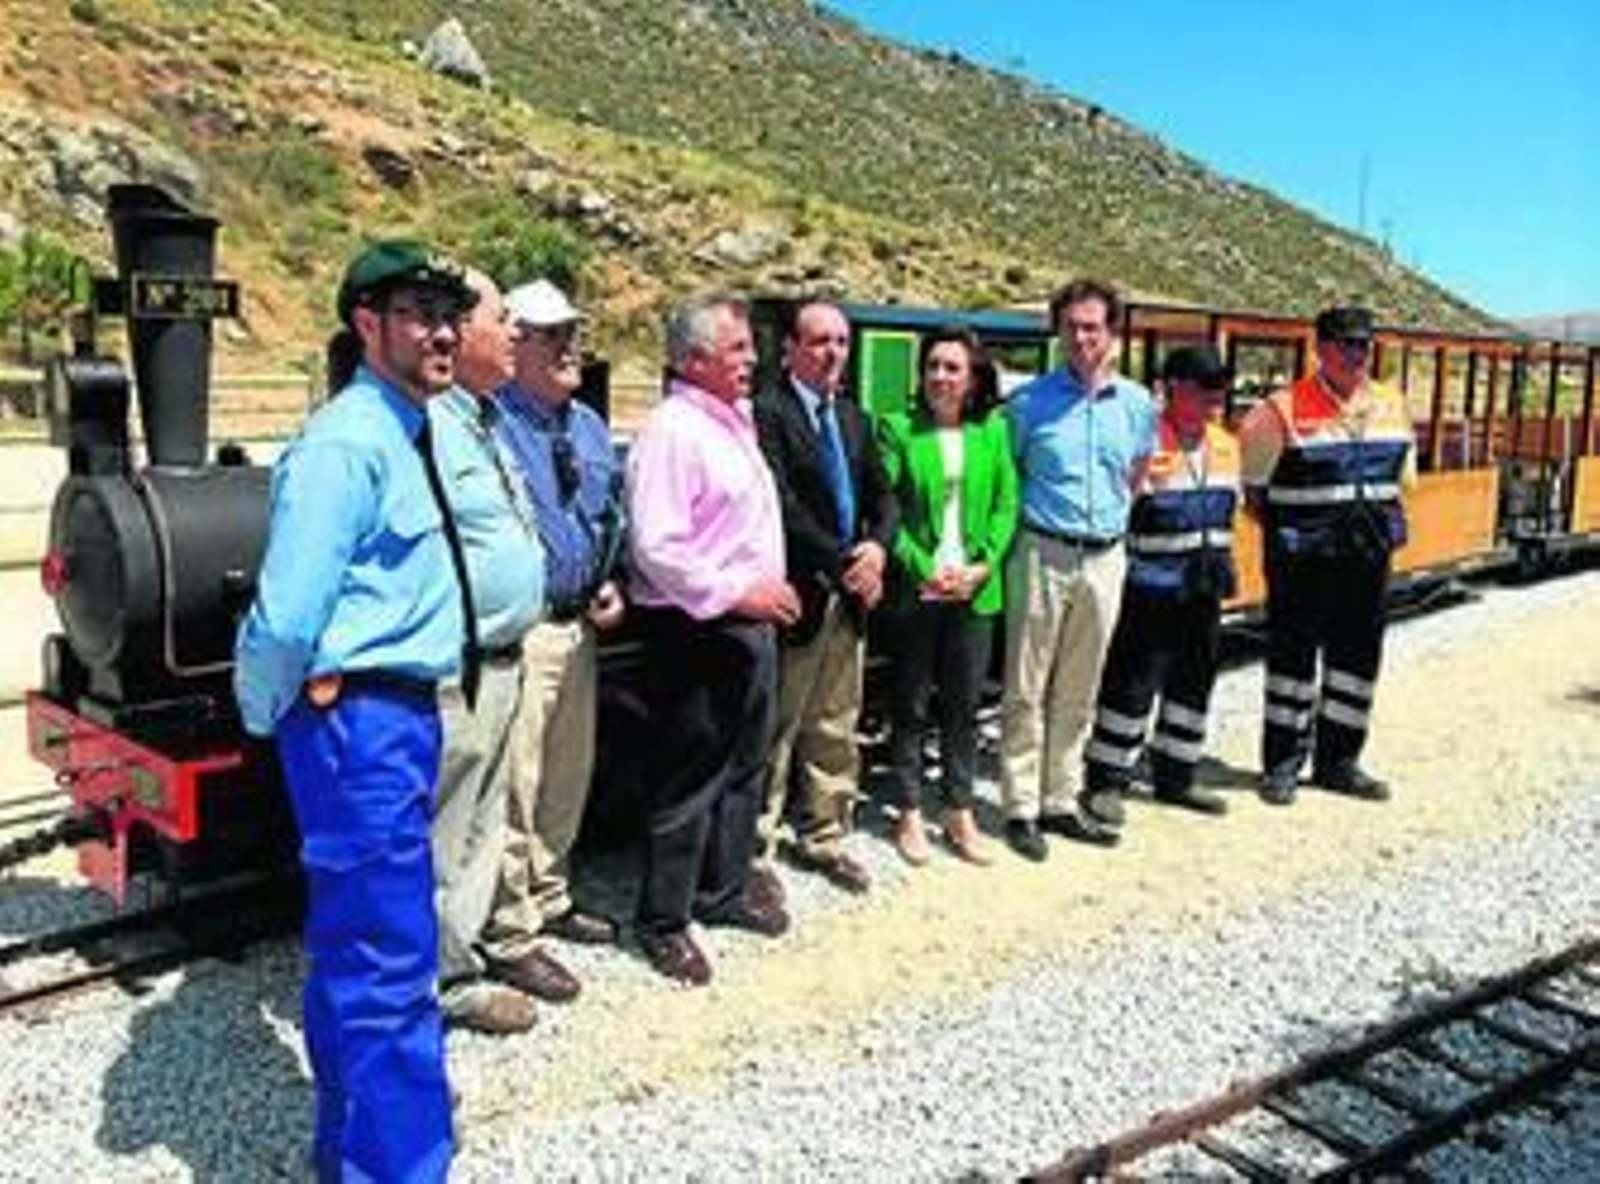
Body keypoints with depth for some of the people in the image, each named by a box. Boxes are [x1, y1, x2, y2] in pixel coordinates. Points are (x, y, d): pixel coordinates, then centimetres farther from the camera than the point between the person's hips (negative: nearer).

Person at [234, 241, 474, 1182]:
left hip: (401, 716, 10)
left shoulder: (410, 433, 13)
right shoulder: (348, 443, -17)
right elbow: (285, 618, -24)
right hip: (360, 723, -10)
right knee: (388, 968, -3)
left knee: (356, 950, 21)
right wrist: (272, 713, -8)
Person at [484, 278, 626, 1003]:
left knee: (569, 778, 20)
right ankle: (509, 937, 11)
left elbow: (612, 515, 22)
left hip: (578, 624, 9)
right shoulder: (492, 421, -14)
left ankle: (548, 900, 37)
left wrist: (609, 583, 8)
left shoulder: (590, 427, 13)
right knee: (514, 788, -2)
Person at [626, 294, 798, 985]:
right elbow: (656, 546, -23)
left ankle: (725, 889, 35)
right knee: (688, 783, 1)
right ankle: (663, 921, 16)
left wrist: (767, 591, 16)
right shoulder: (672, 430, -16)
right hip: (695, 631, -9)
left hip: (749, 625, 9)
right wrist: (735, 593, -22)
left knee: (743, 768, 19)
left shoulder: (734, 421, 14)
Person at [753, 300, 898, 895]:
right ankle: (756, 849, 12)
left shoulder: (852, 416, 15)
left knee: (836, 728, 15)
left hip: (850, 595, 8)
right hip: (798, 596, -8)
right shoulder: (767, 410, -10)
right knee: (776, 729, 0)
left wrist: (877, 545, -5)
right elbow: (783, 506, -18)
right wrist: (842, 563, -18)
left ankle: (823, 837, 28)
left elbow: (882, 493, 14)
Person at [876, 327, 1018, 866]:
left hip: (975, 588, 3)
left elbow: (1006, 504, 5)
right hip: (915, 588, -3)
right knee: (911, 705, 6)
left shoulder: (994, 431, 8)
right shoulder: (897, 429, -1)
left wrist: (982, 566, -8)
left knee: (964, 704, 10)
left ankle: (960, 813, 22)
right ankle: (909, 815, 18)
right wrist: (923, 570, -15)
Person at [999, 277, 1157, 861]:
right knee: (1026, 690, 0)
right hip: (1043, 555, -3)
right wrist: (1030, 515, 2)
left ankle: (1060, 801, 22)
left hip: (1106, 558, 4)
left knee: (1078, 691, 11)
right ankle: (1021, 807, 8)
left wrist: (1113, 518, 14)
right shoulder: (1029, 402, -4)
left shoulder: (1139, 404, 6)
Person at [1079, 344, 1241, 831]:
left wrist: (1222, 574, 19)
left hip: (1203, 593, 8)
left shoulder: (1226, 445, 10)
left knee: (1193, 685, 15)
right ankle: (1105, 782, 12)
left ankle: (1174, 777, 30)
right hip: (1149, 594, -8)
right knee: (1131, 688, -1)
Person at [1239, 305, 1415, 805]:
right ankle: (1282, 763, 15)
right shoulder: (1283, 410, -10)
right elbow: (1254, 487, -3)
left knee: (1358, 656, 11)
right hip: (1301, 561, -5)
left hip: (1368, 558, 5)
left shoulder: (1391, 406, 8)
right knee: (1292, 656, 4)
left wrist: (1384, 527, 12)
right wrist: (1286, 533, -2)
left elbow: (1399, 478, 20)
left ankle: (1338, 760, 25)